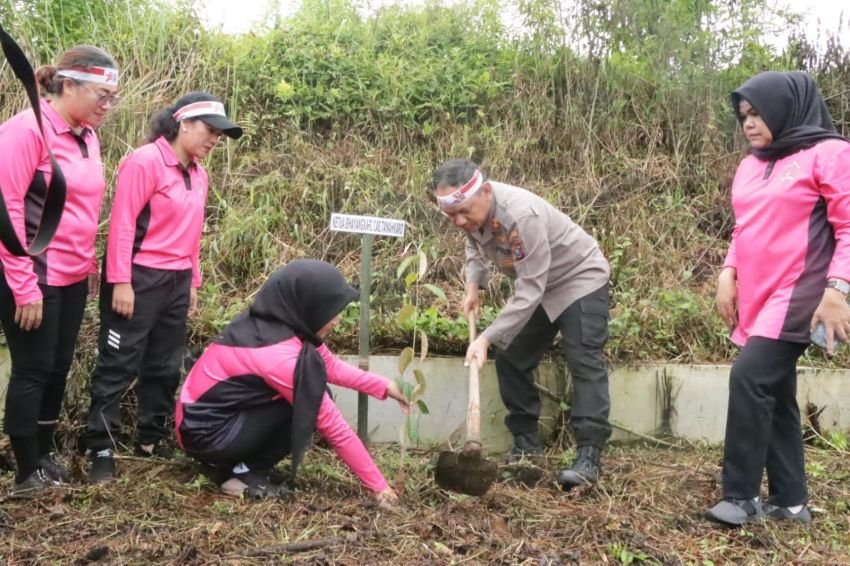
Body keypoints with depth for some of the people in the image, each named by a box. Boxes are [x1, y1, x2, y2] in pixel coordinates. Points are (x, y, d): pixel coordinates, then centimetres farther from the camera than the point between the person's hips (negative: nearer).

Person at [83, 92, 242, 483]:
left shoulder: (199, 175, 12)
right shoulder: (145, 162, -12)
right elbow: (121, 224, -15)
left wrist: (193, 281, 18)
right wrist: (120, 281, -18)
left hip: (176, 282, 8)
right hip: (138, 279, -8)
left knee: (165, 367, 14)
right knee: (118, 366, -1)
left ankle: (151, 440, 27)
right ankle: (101, 450, 7)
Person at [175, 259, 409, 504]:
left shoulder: (271, 322, -4)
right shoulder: (280, 354, -29)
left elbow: (331, 366, 9)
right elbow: (333, 426, -23)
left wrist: (384, 386, 1)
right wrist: (378, 486, -16)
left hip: (221, 415, 9)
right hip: (206, 434, -9)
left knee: (313, 392, 4)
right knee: (310, 404, -15)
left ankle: (236, 461, 11)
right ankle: (246, 474, -4)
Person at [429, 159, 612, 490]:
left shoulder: (522, 215, -39)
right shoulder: (470, 209, -15)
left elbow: (530, 290, -38)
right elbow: (475, 245, 10)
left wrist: (488, 338, -41)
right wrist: (473, 284, -7)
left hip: (579, 279, -8)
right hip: (535, 284, 8)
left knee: (585, 363, -16)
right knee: (510, 359, 6)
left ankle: (588, 455, -16)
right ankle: (527, 445, 15)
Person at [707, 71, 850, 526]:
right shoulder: (750, 167, 16)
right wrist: (728, 274, 6)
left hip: (798, 295, -8)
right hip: (757, 299, 8)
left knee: (749, 379, -17)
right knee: (773, 394, 8)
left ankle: (742, 495, -6)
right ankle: (790, 499, 17)